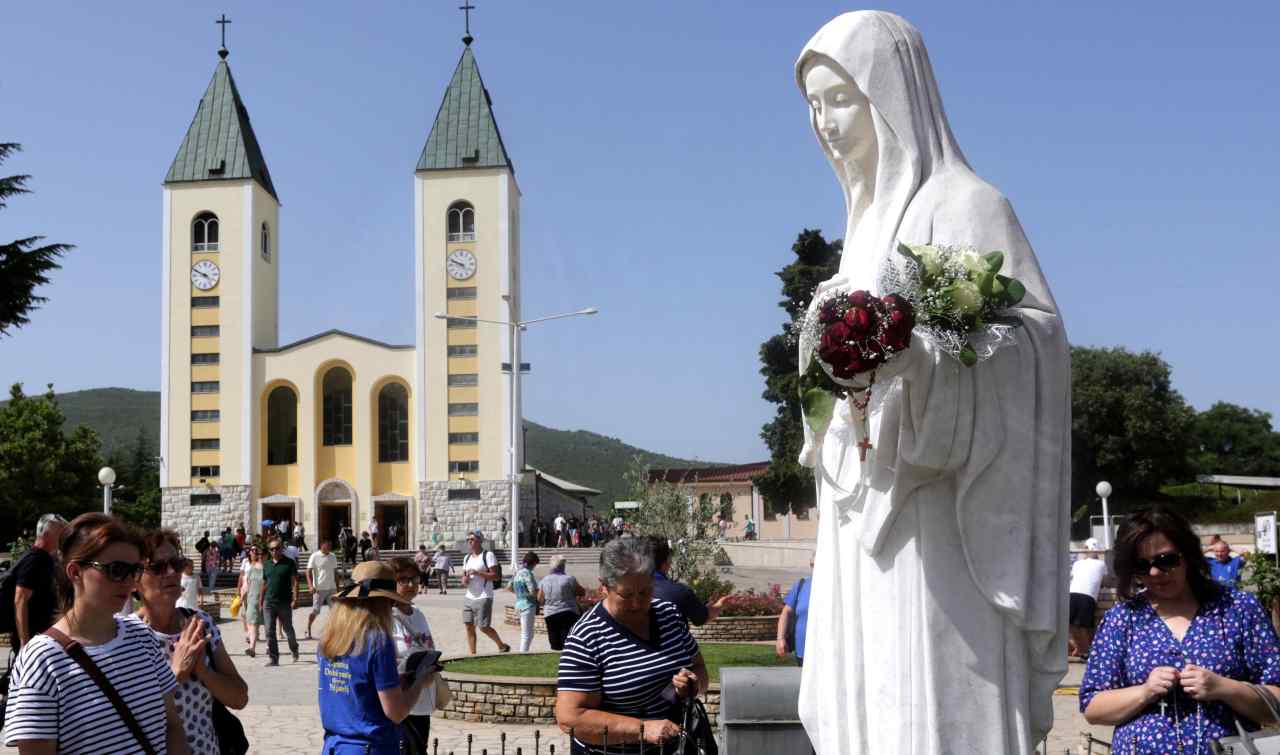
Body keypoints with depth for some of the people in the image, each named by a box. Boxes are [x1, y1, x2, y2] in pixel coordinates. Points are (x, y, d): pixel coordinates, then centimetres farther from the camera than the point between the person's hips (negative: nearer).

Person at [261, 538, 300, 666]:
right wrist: (261, 601, 14)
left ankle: (294, 650, 35)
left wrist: (295, 599, -15)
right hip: (269, 602, 3)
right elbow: (264, 583, 17)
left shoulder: (289, 563, -2)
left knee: (288, 629, 10)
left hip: (285, 602, -3)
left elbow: (294, 582, -6)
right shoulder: (266, 564, 11)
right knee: (270, 632, -3)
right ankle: (273, 658, 1)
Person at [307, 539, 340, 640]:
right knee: (315, 610, -3)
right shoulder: (315, 556, -5)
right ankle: (308, 630, 10)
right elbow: (309, 572, -8)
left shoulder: (333, 557, 10)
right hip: (319, 589, -5)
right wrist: (311, 585, -20)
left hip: (332, 588, 5)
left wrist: (337, 586, 16)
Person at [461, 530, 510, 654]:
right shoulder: (467, 557, 16)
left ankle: (502, 646, 15)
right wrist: (464, 580, -1)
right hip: (469, 597, 7)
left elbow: (495, 575, -13)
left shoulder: (488, 555, -6)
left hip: (483, 598, -7)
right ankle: (472, 654, 6)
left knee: (483, 627, -5)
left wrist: (477, 572, -21)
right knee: (469, 627, 2)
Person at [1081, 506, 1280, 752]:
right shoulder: (1121, 617, 4)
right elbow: (1091, 708, 4)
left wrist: (1223, 688, -13)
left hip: (1227, 748, -1)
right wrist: (1145, 692, -10)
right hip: (1141, 746, 1)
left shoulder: (1240, 608, 3)